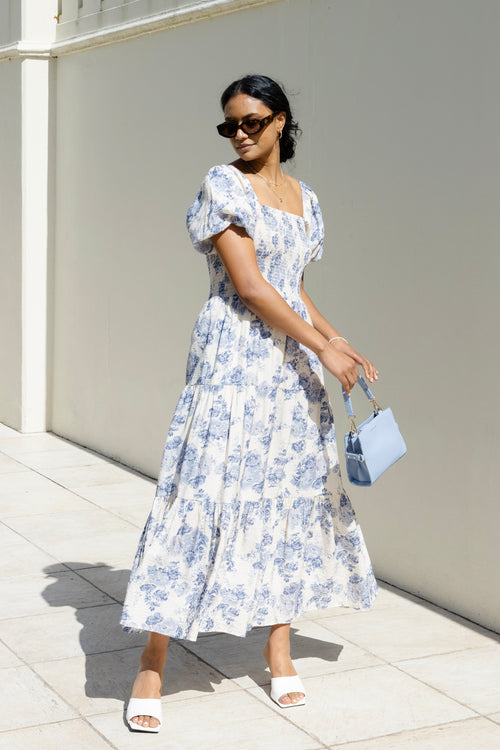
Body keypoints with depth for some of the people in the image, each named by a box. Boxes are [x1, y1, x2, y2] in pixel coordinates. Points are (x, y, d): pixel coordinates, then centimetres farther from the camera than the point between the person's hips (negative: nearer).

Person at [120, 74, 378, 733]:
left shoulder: (304, 197, 14)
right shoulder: (223, 185, -6)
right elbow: (250, 285, -14)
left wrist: (339, 341, 9)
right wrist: (321, 348, -13)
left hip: (293, 361, 7)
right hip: (233, 357, -7)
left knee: (292, 492, 9)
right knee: (205, 494, -8)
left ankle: (279, 647, 22)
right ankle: (152, 664, 0)